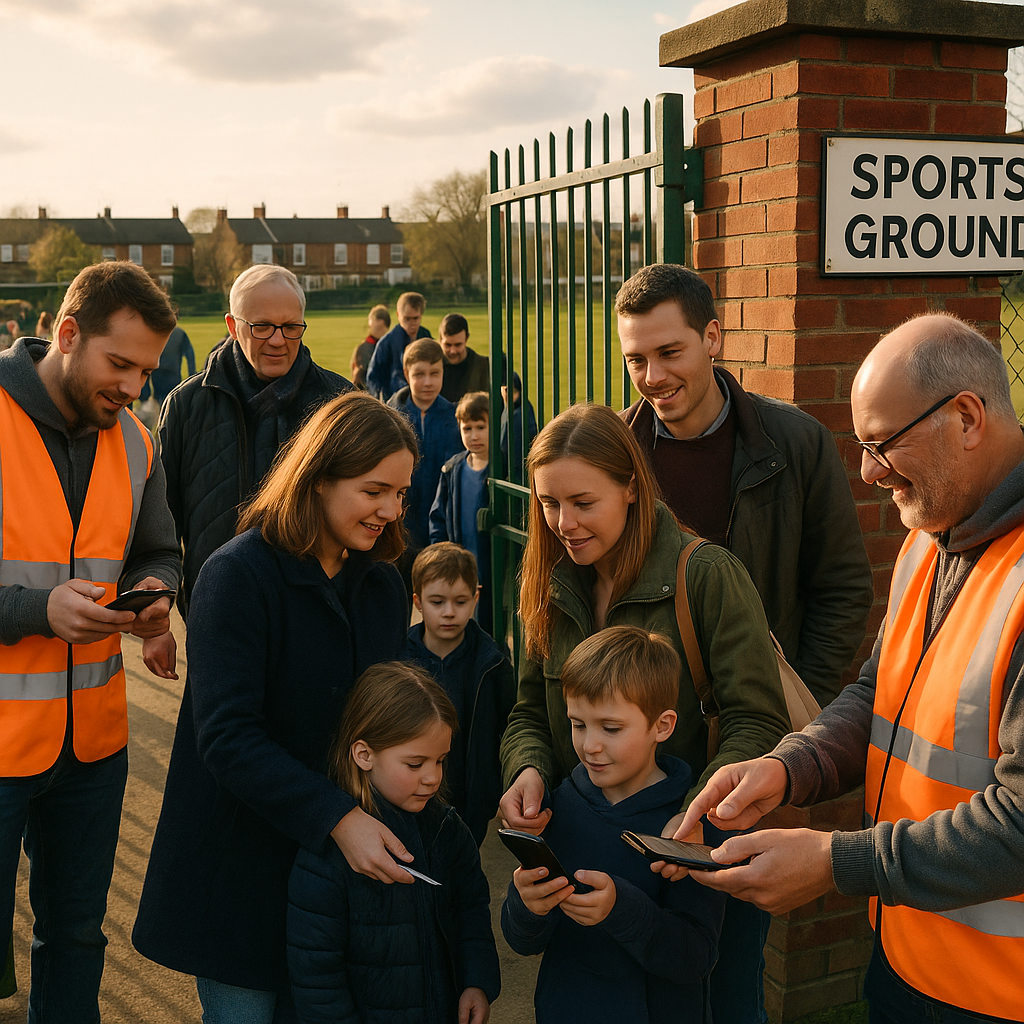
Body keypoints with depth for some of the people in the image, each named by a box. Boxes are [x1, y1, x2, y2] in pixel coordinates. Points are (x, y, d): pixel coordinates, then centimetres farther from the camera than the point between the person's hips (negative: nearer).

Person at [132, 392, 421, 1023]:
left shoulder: (382, 583, 4)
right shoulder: (239, 575, -16)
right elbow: (226, 735, -23)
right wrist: (337, 817, -30)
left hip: (347, 856, 5)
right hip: (244, 864, -5)